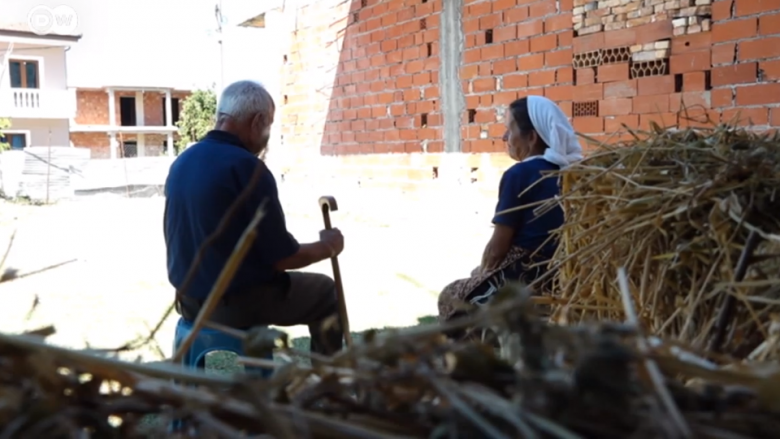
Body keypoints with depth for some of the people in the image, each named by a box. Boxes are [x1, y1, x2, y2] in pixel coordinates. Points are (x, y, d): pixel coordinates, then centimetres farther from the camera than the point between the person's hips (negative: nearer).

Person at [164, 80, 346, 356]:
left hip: (191, 299, 8)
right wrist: (326, 247, 1)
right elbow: (282, 257, -18)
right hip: (239, 301, -7)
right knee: (325, 292, 14)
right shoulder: (246, 167, -21)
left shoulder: (181, 163, 2)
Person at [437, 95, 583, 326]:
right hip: (557, 274, 8)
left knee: (450, 295, 16)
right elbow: (546, 234, 12)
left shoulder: (518, 174, -14)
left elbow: (498, 247, -13)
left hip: (522, 277, -8)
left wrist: (481, 273, 8)